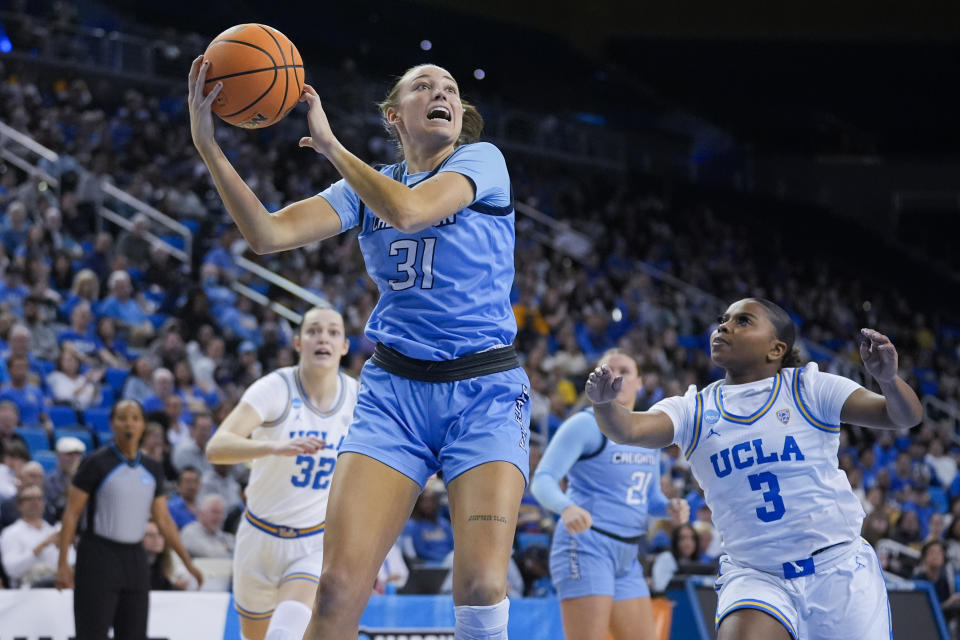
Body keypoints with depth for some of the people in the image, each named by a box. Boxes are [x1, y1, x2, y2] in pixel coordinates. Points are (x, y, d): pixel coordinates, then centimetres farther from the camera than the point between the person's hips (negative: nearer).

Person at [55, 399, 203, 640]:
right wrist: (62, 563, -12)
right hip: (99, 556, -5)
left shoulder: (152, 470, 9)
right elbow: (71, 513, -6)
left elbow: (164, 520, 15)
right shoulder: (96, 463, -7)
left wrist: (188, 562, 11)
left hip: (135, 558, 5)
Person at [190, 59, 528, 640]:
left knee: (482, 585, -21)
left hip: (486, 390, -3)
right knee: (339, 588, -14)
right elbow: (269, 234, -4)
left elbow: (408, 211, -20)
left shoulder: (482, 159, 0)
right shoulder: (368, 186, 11)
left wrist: (331, 145, -8)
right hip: (395, 389, 3)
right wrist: (208, 145, -13)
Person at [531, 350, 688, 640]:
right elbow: (543, 479, -15)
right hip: (586, 544, -8)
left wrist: (670, 506, 1)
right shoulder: (585, 424, -6)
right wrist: (566, 507, -36)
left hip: (627, 557, 8)